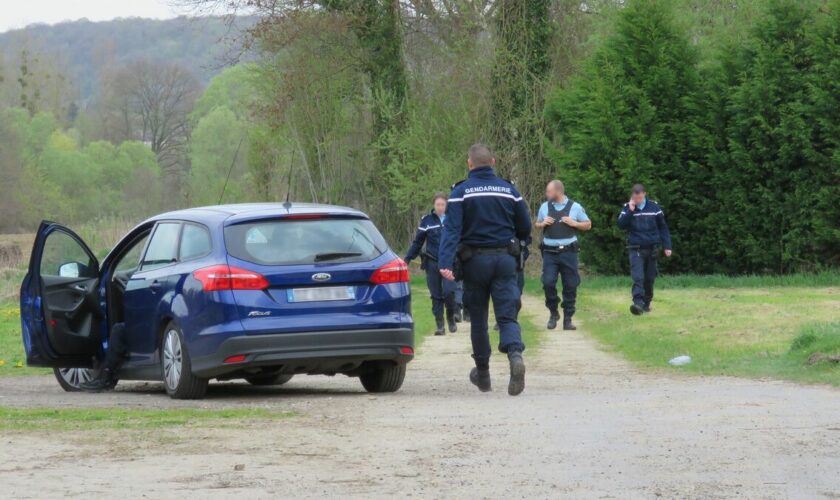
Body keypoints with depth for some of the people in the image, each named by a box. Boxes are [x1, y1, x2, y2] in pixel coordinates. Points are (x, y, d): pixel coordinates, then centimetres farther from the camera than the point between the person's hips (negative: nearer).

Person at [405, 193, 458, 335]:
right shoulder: (427, 220, 4)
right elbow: (417, 242, 7)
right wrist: (407, 259, 2)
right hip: (432, 263, 1)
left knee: (448, 291, -15)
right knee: (436, 295, 2)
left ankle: (451, 318, 8)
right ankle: (439, 326, 7)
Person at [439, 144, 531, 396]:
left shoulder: (461, 192, -4)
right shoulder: (509, 190, 5)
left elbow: (452, 229, -15)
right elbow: (525, 229, 9)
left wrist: (445, 262, -23)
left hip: (475, 261, -1)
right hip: (505, 260, 1)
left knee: (478, 318, 12)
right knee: (507, 315, -2)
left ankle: (482, 373, 22)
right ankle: (515, 354, -31)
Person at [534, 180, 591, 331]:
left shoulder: (575, 207, 2)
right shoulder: (545, 207, 10)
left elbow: (588, 225, 9)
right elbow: (537, 224, 22)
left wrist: (573, 223, -7)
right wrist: (543, 224, 0)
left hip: (568, 252, -1)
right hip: (550, 252, 2)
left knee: (570, 286, 0)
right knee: (548, 283, -10)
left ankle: (568, 319, 10)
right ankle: (553, 313, 11)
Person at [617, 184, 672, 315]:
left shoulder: (654, 207, 1)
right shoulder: (627, 208, 2)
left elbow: (663, 227, 5)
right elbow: (621, 224, -8)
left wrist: (667, 246, 1)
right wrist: (630, 211, -18)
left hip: (652, 249, 2)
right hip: (635, 249, -2)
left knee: (649, 278, 8)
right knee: (637, 277, -17)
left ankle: (646, 304, 21)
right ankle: (638, 303, -28)